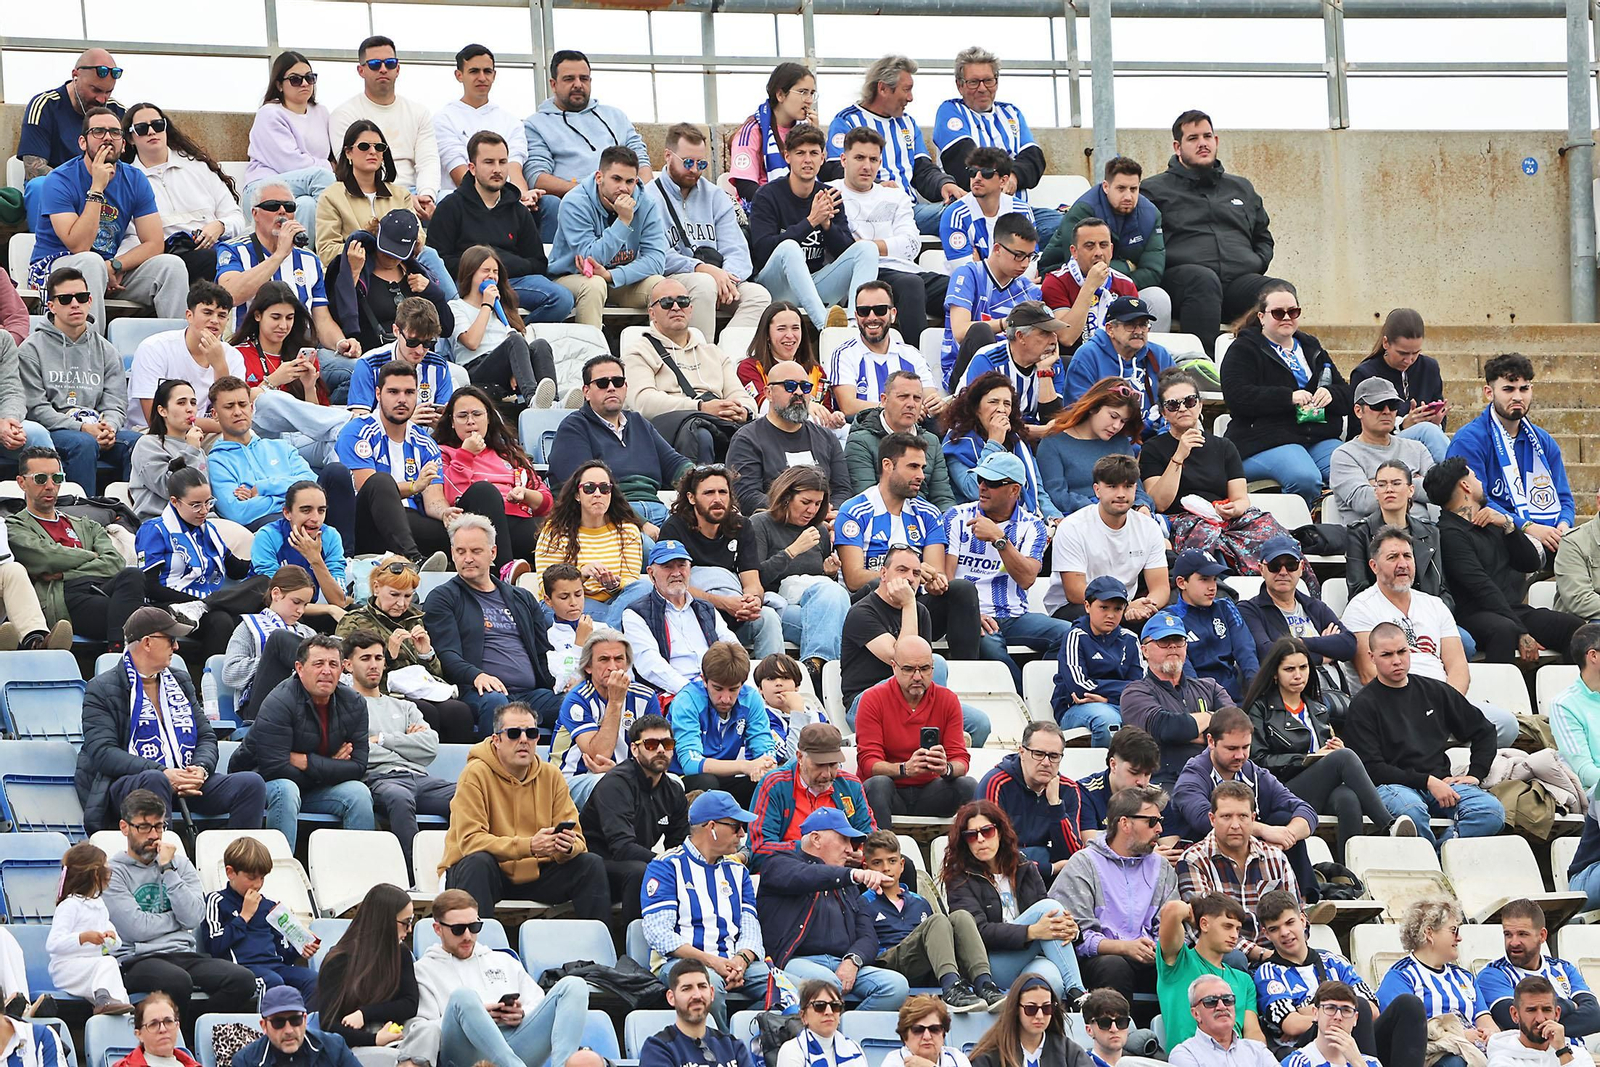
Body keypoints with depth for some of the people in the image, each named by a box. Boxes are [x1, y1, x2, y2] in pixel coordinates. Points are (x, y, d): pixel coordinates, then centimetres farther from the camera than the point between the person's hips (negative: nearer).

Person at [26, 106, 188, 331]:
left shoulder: (135, 180, 2)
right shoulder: (59, 182, -14)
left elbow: (153, 244, -3)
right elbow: (79, 246, -24)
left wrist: (114, 267, -20)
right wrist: (97, 188, -25)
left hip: (110, 272, 5)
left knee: (172, 265, -16)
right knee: (91, 262, -38)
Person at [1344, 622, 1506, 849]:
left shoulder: (1435, 691, 18)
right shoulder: (1364, 705, 5)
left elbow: (1484, 731, 27)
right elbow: (1371, 767, -5)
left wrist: (1475, 774, 10)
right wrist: (1427, 781, -12)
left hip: (1441, 781, 4)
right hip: (1394, 785, -4)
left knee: (1492, 812, -26)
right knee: (1411, 810, -41)